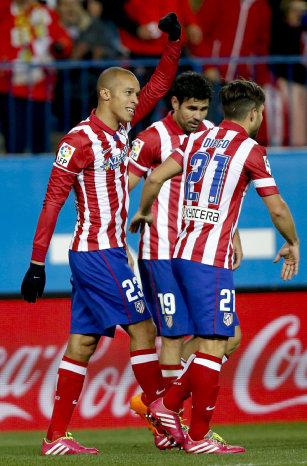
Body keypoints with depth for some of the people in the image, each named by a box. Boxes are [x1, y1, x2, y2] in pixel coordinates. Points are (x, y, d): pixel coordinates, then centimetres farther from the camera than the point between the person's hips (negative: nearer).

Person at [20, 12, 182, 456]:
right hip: (97, 252, -9)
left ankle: (57, 436, 7)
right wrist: (37, 263, -16)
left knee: (83, 341, 6)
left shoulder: (122, 127, 10)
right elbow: (53, 201, -14)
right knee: (142, 327, -7)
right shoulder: (80, 141, -14)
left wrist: (174, 43, 1)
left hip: (110, 249, 9)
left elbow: (158, 87, 17)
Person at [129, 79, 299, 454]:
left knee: (224, 340, 15)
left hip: (183, 253, 8)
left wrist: (143, 213, 23)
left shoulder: (197, 141, 13)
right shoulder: (250, 150, -4)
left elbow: (155, 178, 5)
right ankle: (199, 436, -6)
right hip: (210, 260, -8)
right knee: (213, 344, -5)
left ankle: (169, 404, 12)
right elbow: (277, 209, -2)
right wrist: (293, 244, 15)